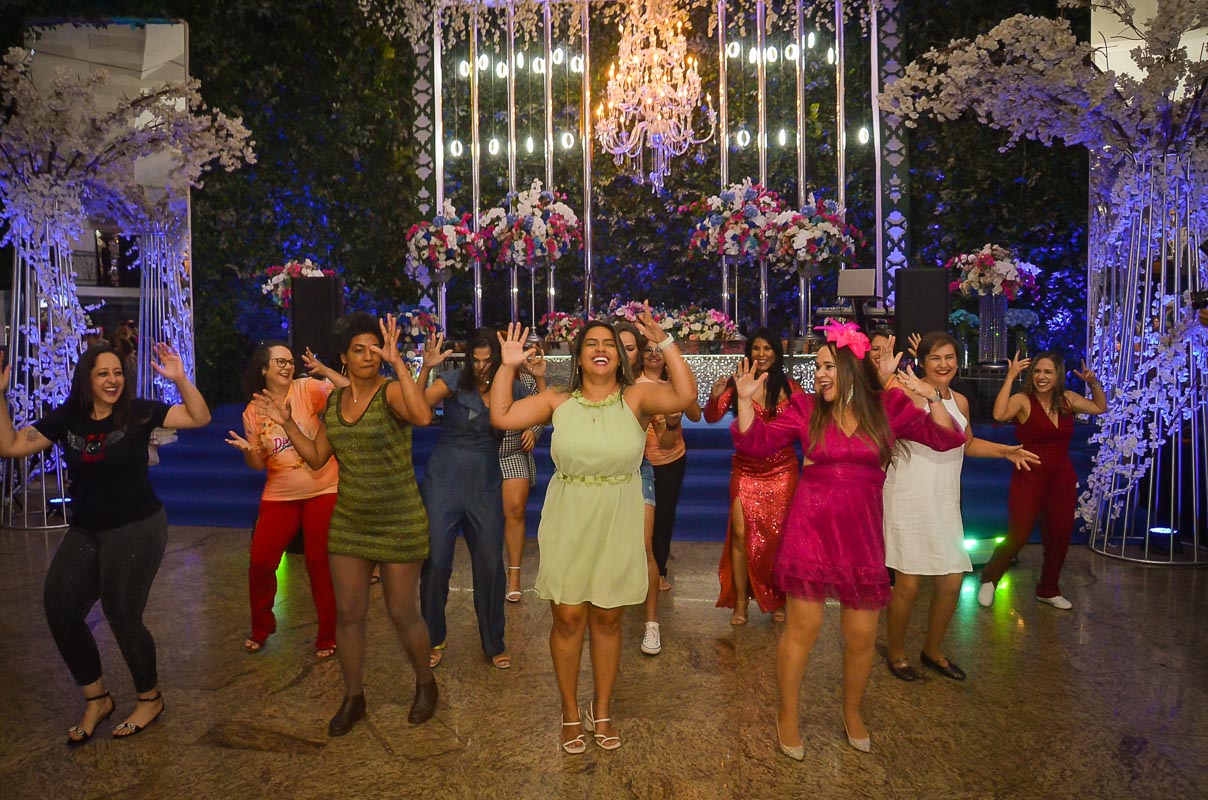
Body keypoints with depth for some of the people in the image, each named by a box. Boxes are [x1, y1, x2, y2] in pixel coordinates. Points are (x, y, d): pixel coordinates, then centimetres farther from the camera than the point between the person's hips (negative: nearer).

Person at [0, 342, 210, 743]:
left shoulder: (139, 412, -10)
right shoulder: (65, 419, 1)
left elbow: (199, 418, -17)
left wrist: (180, 380, -29)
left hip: (137, 530, -5)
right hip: (85, 532, 5)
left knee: (122, 617, 0)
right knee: (59, 609, 3)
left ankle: (150, 698, 25)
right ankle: (96, 699, 25)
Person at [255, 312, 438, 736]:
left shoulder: (391, 391, -15)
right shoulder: (334, 400, 6)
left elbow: (423, 415, -39)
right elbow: (316, 458, 13)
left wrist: (397, 361, -36)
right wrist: (287, 423, 3)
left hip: (399, 523, -6)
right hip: (348, 522, 6)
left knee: (402, 612, 6)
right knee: (347, 612, 12)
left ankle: (426, 684, 33)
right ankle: (353, 697, 32)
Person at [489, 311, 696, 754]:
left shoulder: (636, 399, -5)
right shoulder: (558, 401, 0)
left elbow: (684, 396, -22)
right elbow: (501, 416, -4)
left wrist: (665, 342, -24)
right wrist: (508, 366, -7)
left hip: (617, 526, 0)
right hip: (568, 522, 1)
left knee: (607, 619, 12)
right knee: (567, 618, 7)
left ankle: (601, 711, 32)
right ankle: (570, 713, 28)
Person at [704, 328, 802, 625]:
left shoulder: (789, 386, 0)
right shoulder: (738, 383, -2)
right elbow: (712, 417, -10)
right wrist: (714, 397, -30)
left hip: (782, 470, 1)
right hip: (745, 470, -1)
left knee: (779, 534, 6)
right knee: (741, 533, -5)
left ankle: (778, 602, 22)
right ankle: (740, 602, 9)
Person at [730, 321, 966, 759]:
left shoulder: (887, 406, 3)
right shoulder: (805, 408, 1)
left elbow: (947, 439, 4)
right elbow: (756, 443, 0)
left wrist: (930, 397, -10)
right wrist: (745, 399, -13)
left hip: (862, 531, 2)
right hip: (811, 526, -1)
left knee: (862, 635, 9)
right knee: (803, 626, 1)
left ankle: (852, 712, 37)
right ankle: (787, 715, 23)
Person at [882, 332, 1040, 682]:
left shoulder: (960, 401, 12)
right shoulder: (909, 394, -11)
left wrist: (1007, 451, 17)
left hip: (944, 501, 7)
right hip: (909, 499, -7)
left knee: (952, 581, 9)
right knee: (908, 583, -1)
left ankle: (933, 650, 32)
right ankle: (896, 652, 23)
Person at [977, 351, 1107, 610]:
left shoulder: (1067, 399, 5)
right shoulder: (1023, 400, -13)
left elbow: (1100, 407, 23)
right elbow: (999, 414, -34)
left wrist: (1094, 382, 6)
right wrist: (1010, 377, -32)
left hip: (1062, 480, 6)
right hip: (1029, 479, -6)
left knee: (1059, 538, 13)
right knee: (1017, 537, -7)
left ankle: (1048, 590, 33)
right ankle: (989, 579, 18)